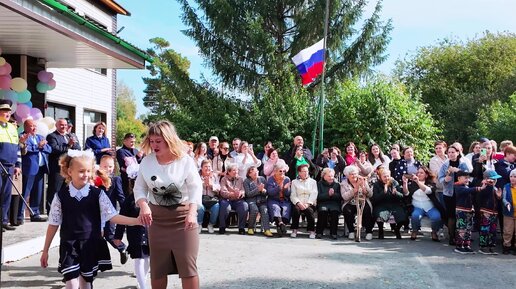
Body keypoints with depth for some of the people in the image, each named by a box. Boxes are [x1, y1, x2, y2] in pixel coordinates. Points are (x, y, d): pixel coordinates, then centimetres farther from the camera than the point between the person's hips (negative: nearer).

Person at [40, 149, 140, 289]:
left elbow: (112, 216, -7)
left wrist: (137, 221, -19)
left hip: (91, 246, 1)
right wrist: (45, 250, 7)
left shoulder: (97, 194, -4)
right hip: (69, 246, -1)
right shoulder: (61, 196, -4)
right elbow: (53, 224, 3)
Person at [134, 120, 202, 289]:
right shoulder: (147, 161, -2)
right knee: (157, 266, 12)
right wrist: (143, 206, -19)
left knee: (187, 265, -2)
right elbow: (139, 188, 2)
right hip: (157, 218, 3)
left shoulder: (185, 161, -10)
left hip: (183, 217, -3)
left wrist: (192, 212, -26)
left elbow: (196, 189, -11)